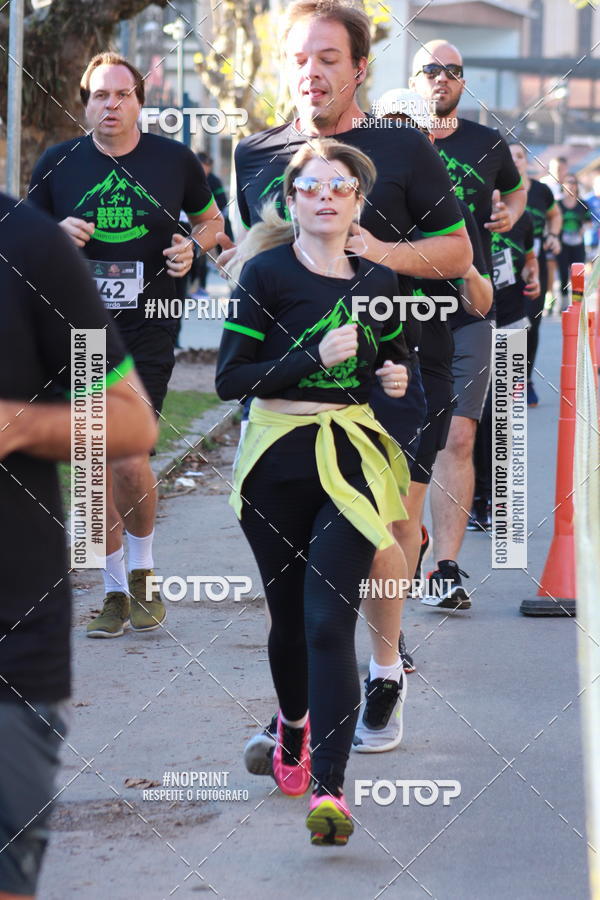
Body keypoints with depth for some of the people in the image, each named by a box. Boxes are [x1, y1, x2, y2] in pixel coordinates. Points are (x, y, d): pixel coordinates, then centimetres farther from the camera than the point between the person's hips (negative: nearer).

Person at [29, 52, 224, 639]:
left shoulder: (174, 160, 0)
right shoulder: (58, 164, 2)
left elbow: (211, 220, 16)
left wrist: (193, 247, -5)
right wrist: (58, 234, -9)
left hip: (148, 332, -2)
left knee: (132, 459, -12)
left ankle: (142, 571, 14)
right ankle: (115, 592, 19)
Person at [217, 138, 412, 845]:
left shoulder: (378, 281, 7)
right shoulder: (266, 273, -5)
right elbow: (229, 379, -11)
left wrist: (396, 379, 2)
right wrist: (313, 357, -21)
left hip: (354, 458, 1)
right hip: (278, 461, -1)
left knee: (329, 621, -11)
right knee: (288, 615, 12)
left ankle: (328, 788, -15)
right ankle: (293, 722, 45)